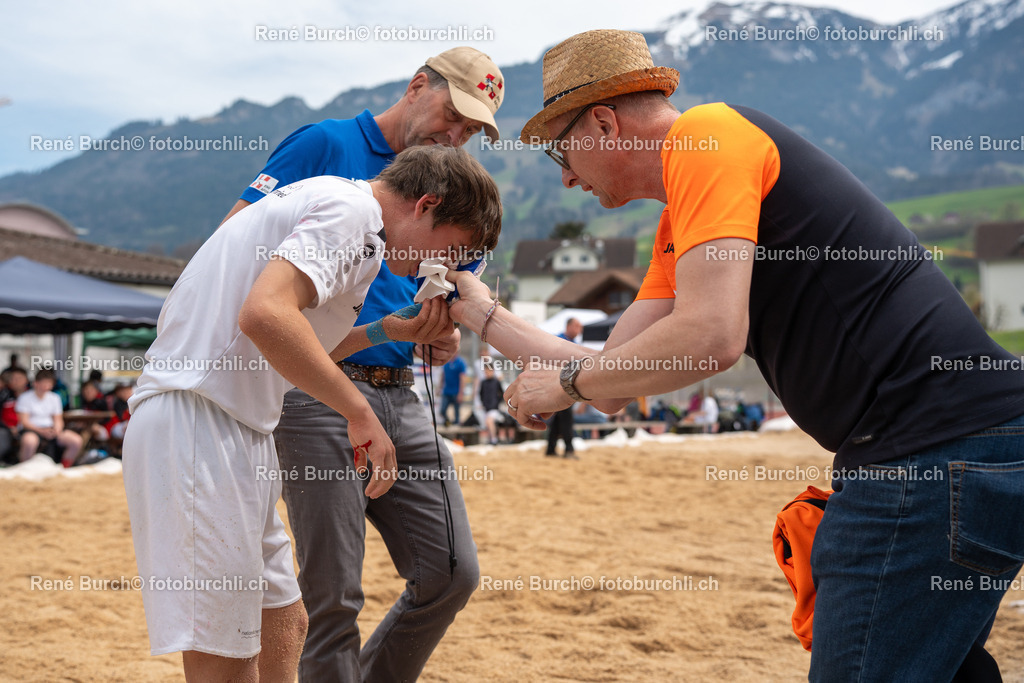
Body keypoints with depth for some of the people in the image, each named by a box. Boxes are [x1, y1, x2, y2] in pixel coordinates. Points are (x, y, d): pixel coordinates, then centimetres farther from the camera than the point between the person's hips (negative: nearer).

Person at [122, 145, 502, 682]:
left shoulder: (328, 205, 21)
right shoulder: (351, 208, -10)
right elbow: (264, 314, -27)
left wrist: (391, 330, 17)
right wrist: (360, 412, -20)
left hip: (232, 431, 11)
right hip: (196, 426, -11)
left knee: (283, 626, 16)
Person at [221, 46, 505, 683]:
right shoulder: (324, 145, 0)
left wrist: (446, 343, 3)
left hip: (403, 396, 6)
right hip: (320, 393, -6)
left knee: (452, 573, 5)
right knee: (334, 595, -4)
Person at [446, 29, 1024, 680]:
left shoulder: (708, 136, -9)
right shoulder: (676, 233, 21)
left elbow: (712, 336, -21)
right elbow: (612, 381, 22)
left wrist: (565, 381, -5)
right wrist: (483, 312, 31)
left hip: (945, 448, -10)